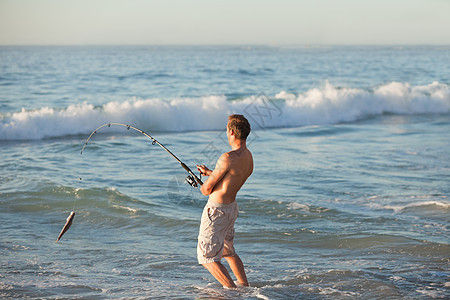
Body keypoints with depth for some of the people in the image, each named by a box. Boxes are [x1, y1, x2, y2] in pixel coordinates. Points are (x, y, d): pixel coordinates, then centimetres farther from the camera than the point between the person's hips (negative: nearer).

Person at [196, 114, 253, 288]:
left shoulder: (228, 158, -25)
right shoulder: (248, 157, 2)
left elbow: (207, 188, -17)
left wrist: (203, 187, 7)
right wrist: (209, 172, 25)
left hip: (216, 210, -9)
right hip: (232, 207, 9)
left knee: (207, 257, -1)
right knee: (228, 251, 26)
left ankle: (232, 290, -5)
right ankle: (245, 286, 30)